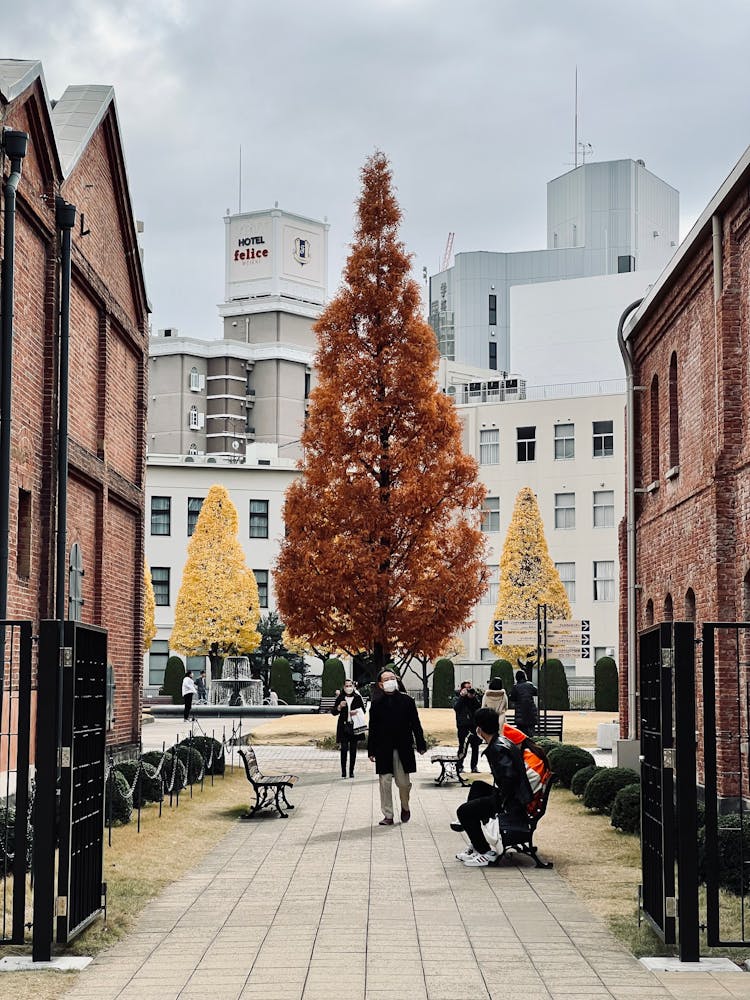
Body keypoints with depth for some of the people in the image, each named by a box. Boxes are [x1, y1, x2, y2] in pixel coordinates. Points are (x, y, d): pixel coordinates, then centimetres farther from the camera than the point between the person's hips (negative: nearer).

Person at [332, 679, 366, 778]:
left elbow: (363, 710, 9)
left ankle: (351, 771, 12)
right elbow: (333, 712, 4)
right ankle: (343, 771, -1)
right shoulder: (340, 698, 3)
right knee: (344, 749, -9)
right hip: (343, 726, -1)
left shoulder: (358, 698, 4)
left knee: (353, 749, 4)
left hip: (355, 727, 1)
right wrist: (339, 707, -14)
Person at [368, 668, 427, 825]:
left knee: (403, 782, 2)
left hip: (403, 749, 0)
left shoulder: (407, 701, 4)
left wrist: (421, 745, 0)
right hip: (383, 750, 0)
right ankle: (388, 816, 9)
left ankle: (405, 806, 30)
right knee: (385, 783, 1)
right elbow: (372, 728, 3)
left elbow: (415, 724, 5)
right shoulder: (376, 704, 3)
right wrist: (371, 751, 0)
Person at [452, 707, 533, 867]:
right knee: (478, 786, 30)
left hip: (512, 803, -11)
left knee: (463, 811, -9)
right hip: (514, 795, 11)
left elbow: (509, 777, -30)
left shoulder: (497, 749, -19)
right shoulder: (503, 741, 13)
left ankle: (486, 853, -1)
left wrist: (498, 803, -19)